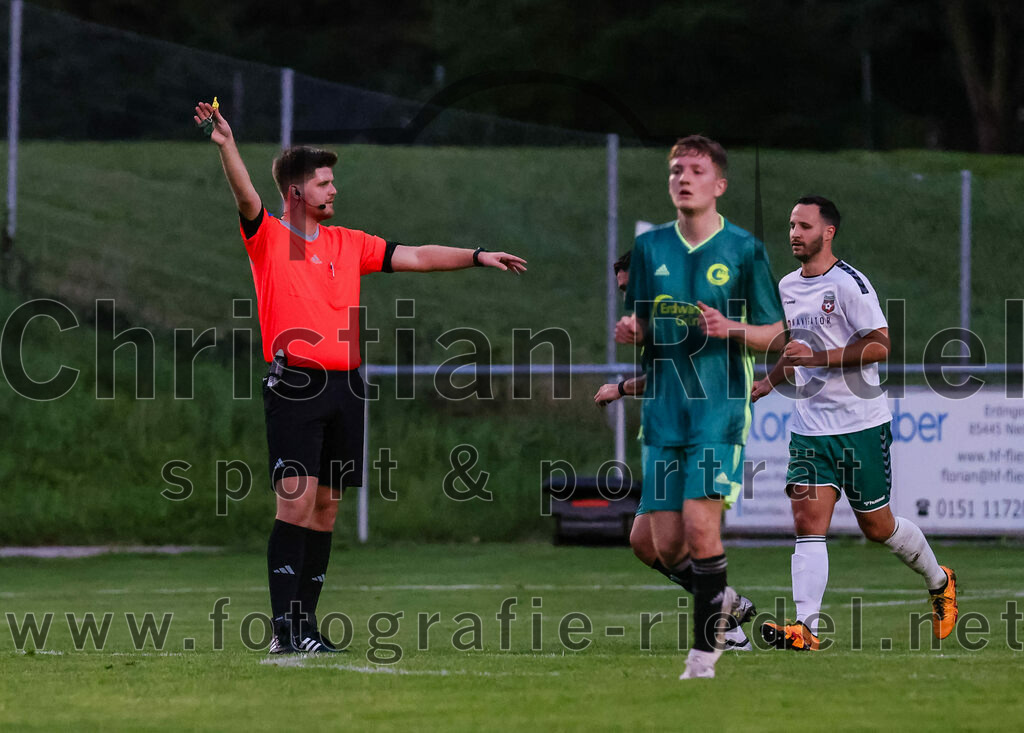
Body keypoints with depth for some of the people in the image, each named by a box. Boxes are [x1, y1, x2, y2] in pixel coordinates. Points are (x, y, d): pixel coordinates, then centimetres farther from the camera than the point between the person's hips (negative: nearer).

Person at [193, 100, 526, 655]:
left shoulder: (348, 244, 16)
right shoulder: (268, 238, 1)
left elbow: (415, 257, 19)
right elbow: (246, 196, -16)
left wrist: (478, 256, 14)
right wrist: (226, 148, -33)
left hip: (344, 388, 6)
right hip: (294, 385, -6)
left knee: (326, 508, 7)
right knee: (296, 501, -14)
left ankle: (306, 623, 12)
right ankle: (284, 627, -16)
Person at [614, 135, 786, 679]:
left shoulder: (743, 249, 0)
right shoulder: (649, 247, 10)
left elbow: (774, 332, 3)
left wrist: (732, 329, -16)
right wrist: (631, 331, -6)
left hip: (719, 408, -4)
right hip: (663, 410, 4)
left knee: (699, 525, -15)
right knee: (662, 542, 1)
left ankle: (705, 648, -2)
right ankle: (719, 599, 31)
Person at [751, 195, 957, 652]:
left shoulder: (848, 283, -12)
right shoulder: (788, 287, 12)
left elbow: (879, 345, -18)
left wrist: (816, 358, -24)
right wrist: (770, 381, 13)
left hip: (860, 425, -5)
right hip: (809, 426, 6)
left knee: (877, 526, 7)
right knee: (808, 523, -11)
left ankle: (939, 580, 34)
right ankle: (806, 628, -19)